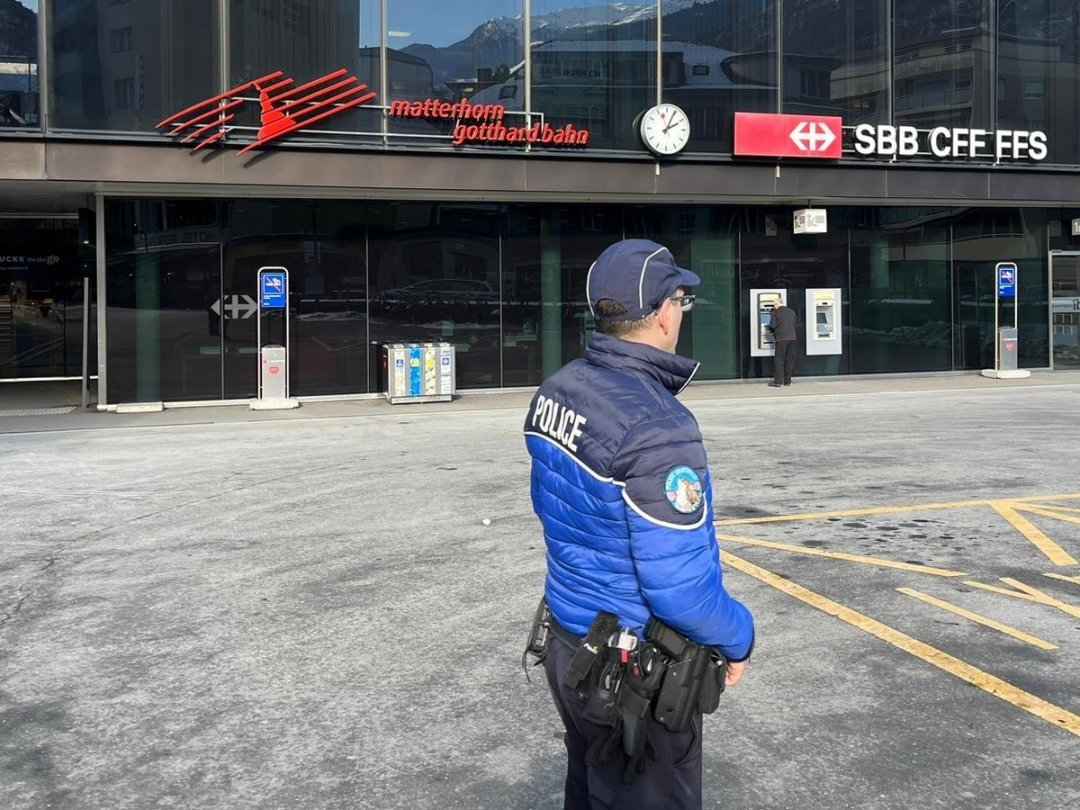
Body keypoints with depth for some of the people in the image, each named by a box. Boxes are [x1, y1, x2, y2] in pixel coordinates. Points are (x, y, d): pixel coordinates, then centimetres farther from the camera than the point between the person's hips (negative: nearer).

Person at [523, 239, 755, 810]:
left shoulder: (557, 389, -2)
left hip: (567, 648, 8)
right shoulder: (654, 426, -28)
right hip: (637, 675, -8)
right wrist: (737, 638, -8)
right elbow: (681, 587, -26)